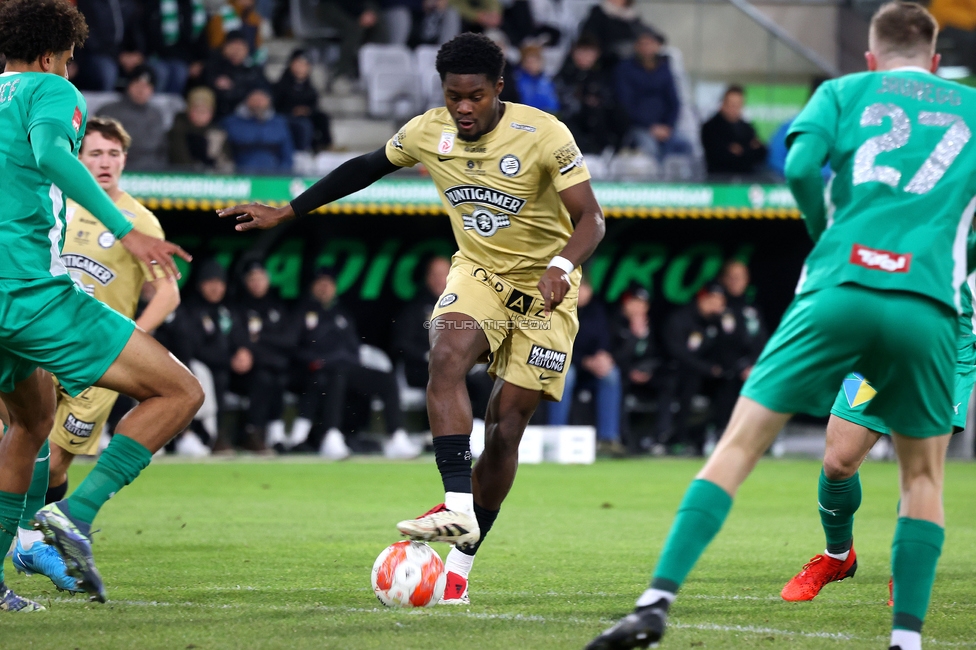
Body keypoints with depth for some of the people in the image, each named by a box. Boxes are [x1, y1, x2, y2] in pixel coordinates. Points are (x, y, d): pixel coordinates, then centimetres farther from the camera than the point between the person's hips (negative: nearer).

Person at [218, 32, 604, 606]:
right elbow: (365, 168, 10)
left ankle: (460, 568, 7)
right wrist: (286, 213, 10)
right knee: (447, 355, -31)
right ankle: (459, 509, -40)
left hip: (543, 289, -3)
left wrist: (562, 266, -43)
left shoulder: (543, 135, -21)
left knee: (506, 429, -4)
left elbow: (591, 220, -22)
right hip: (479, 274, 3)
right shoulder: (428, 133, -8)